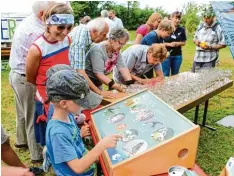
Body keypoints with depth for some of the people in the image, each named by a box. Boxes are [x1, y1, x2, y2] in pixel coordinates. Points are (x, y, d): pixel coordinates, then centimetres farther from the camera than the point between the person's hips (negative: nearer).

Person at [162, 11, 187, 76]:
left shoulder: (182, 30, 3)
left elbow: (184, 42, 10)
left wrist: (178, 43, -9)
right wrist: (169, 44, -19)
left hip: (177, 55, 4)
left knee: (175, 75, 13)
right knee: (165, 75, 0)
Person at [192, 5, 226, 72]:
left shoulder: (217, 28, -9)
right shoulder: (200, 26, 7)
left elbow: (223, 44, -9)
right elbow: (194, 38, 19)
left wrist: (210, 47, -19)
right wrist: (195, 41, -5)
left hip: (209, 60, -6)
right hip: (197, 58, 6)